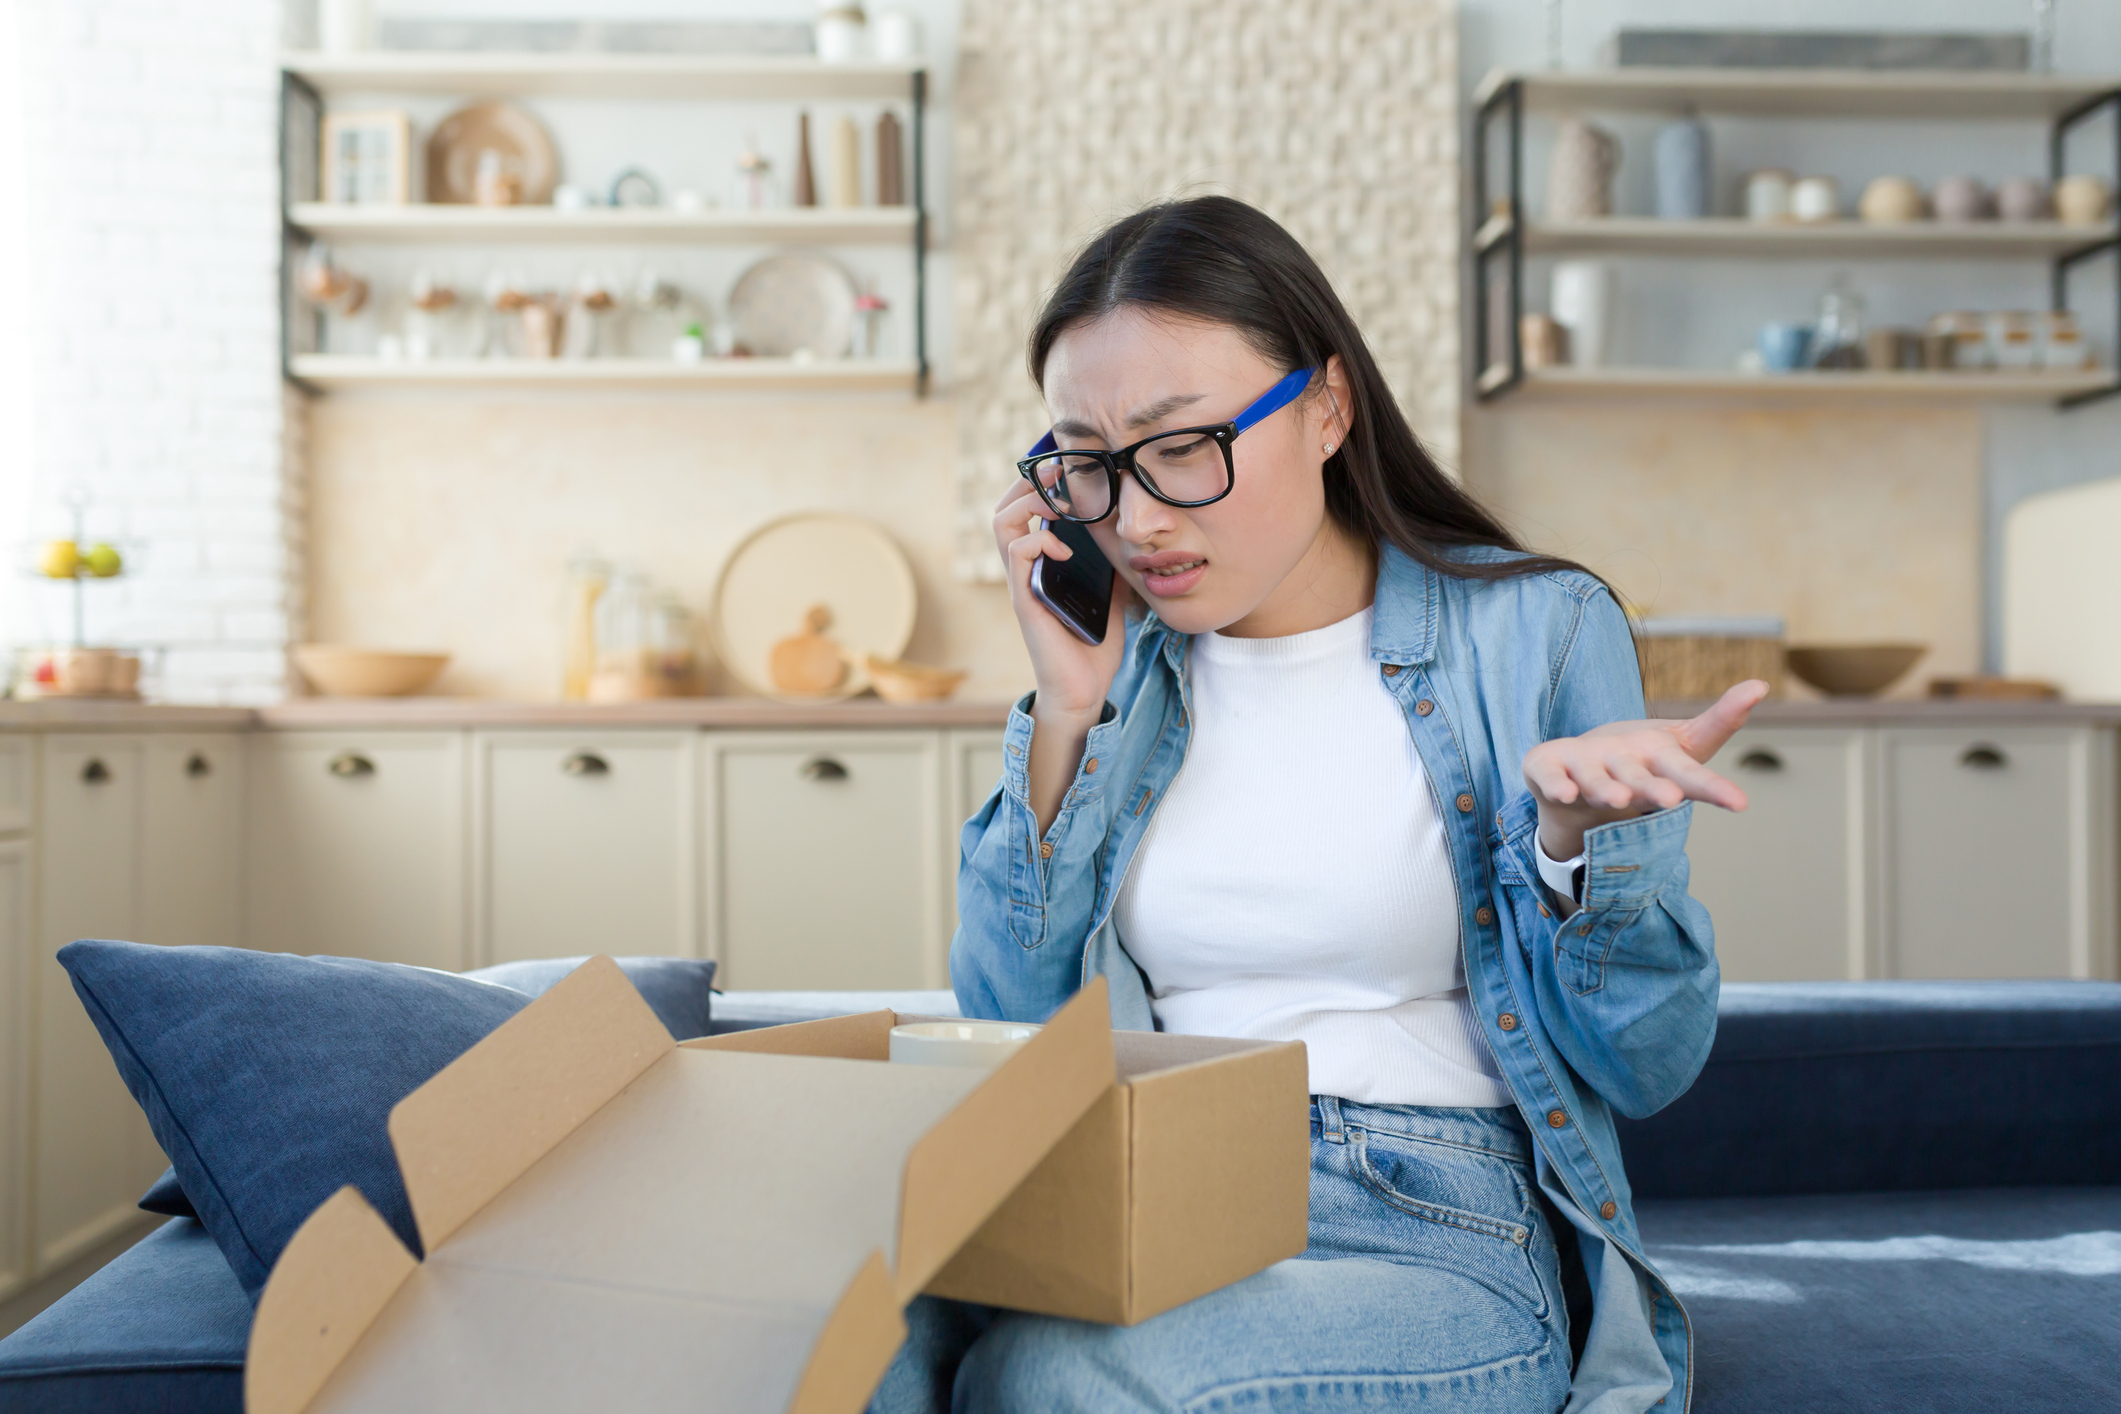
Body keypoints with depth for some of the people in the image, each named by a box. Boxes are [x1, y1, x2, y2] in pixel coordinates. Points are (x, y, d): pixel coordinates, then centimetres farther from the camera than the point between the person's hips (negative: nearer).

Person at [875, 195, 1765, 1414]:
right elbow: (1007, 1022, 5)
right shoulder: (1118, 657, 10)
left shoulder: (1531, 629, -1)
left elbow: (1648, 1068, -1)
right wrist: (1067, 710, -2)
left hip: (1432, 1237, -2)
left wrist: (1574, 835, -21)